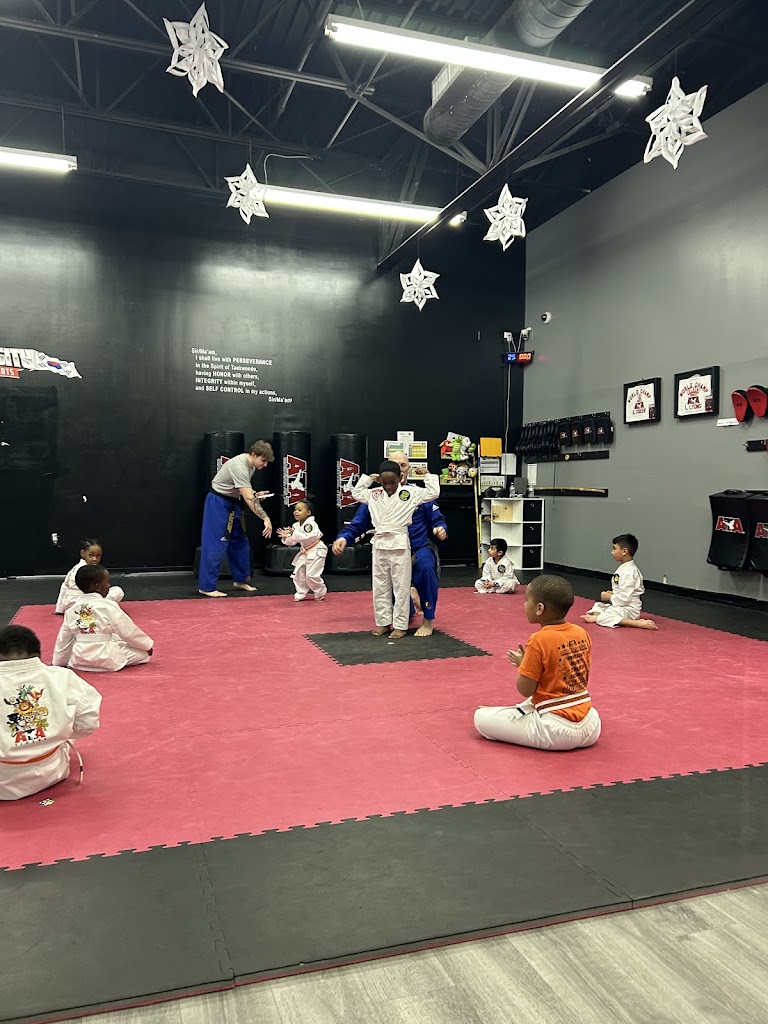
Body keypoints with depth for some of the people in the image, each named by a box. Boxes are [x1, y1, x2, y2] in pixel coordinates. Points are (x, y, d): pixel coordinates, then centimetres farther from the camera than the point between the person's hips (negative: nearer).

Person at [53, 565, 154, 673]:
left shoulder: (72, 609, 3)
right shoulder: (108, 606, -12)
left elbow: (63, 639, 10)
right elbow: (128, 631, -7)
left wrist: (59, 662, 23)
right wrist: (148, 645, 6)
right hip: (105, 659, -8)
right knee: (144, 653, -3)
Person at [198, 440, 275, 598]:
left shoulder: (250, 465, 1)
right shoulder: (239, 466, -28)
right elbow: (248, 499, -34)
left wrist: (255, 495, -4)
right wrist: (266, 518, -36)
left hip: (232, 503, 10)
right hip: (218, 503, -10)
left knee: (240, 542, 13)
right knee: (216, 545, -9)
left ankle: (240, 580, 25)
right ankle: (206, 587, -3)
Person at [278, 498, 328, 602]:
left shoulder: (310, 524, -20)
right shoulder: (296, 525, 4)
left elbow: (309, 537, -32)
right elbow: (293, 541, 7)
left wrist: (294, 533, -37)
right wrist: (286, 537, -13)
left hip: (316, 551, -8)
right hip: (304, 552, 8)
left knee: (311, 575, -13)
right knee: (298, 573, 6)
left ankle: (321, 592, 9)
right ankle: (300, 594, 22)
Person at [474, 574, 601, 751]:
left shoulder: (539, 641, -18)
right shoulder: (582, 633, 1)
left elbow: (525, 690, -13)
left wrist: (522, 663, 5)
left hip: (556, 730, -7)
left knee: (481, 717, 0)